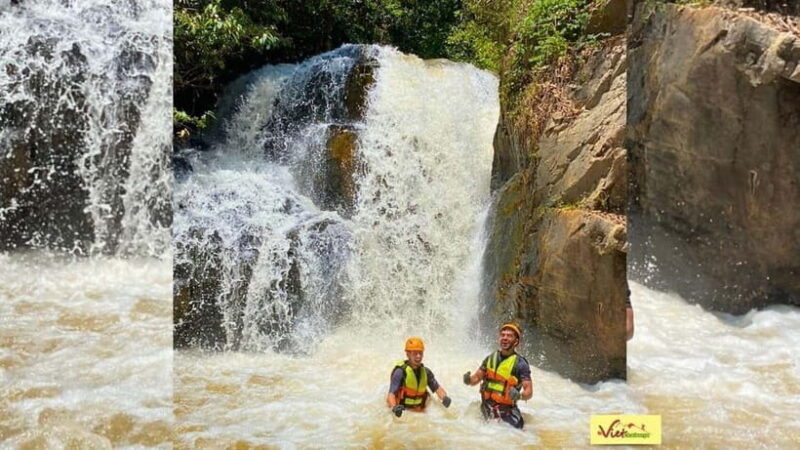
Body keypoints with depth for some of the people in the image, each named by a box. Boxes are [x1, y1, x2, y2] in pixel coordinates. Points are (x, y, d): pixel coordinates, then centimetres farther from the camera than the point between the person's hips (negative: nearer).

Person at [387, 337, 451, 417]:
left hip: (419, 412, 5)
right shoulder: (400, 371, -14)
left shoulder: (426, 372, 3)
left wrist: (444, 398, -14)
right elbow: (391, 394, -20)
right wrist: (394, 408, -41)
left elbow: (437, 388, 9)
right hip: (402, 412, -5)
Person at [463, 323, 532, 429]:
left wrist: (519, 395, -30)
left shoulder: (520, 363, -6)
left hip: (507, 408, -4)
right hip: (487, 406, 4)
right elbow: (477, 378, 15)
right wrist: (469, 380, -8)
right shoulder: (490, 359, 9)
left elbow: (529, 392, -9)